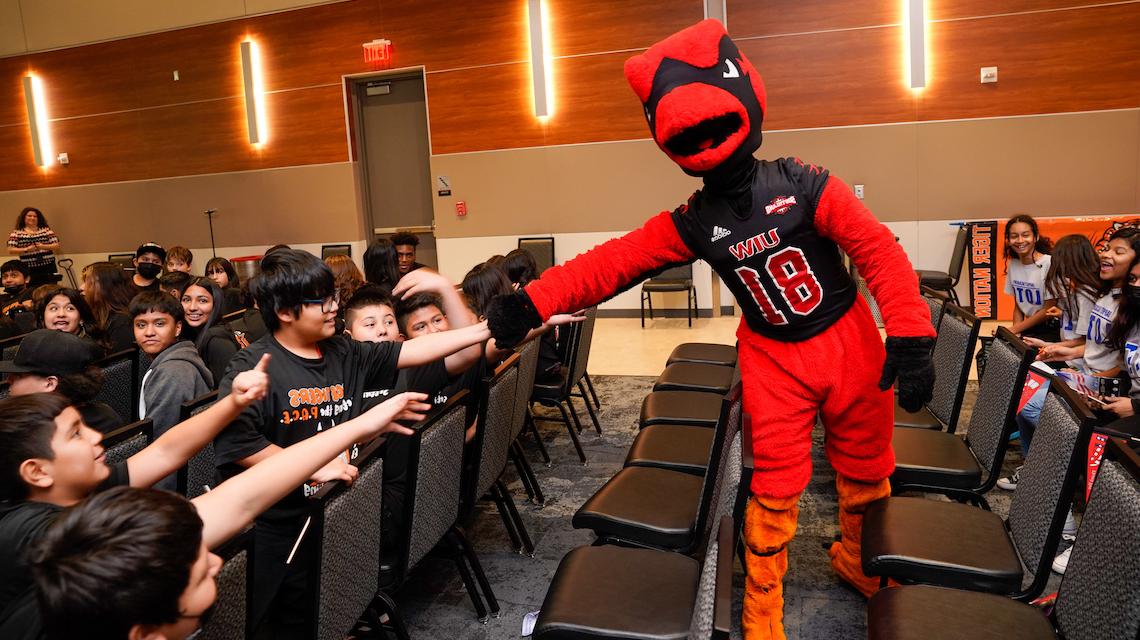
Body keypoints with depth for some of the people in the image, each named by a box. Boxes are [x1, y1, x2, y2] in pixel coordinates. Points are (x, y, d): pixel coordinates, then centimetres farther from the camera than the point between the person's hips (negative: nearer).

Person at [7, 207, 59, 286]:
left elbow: (57, 245, 4)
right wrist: (26, 249, -13)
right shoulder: (17, 233, 6)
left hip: (48, 268, 1)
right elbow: (10, 250, 0)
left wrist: (44, 246, -12)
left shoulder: (46, 230, 8)